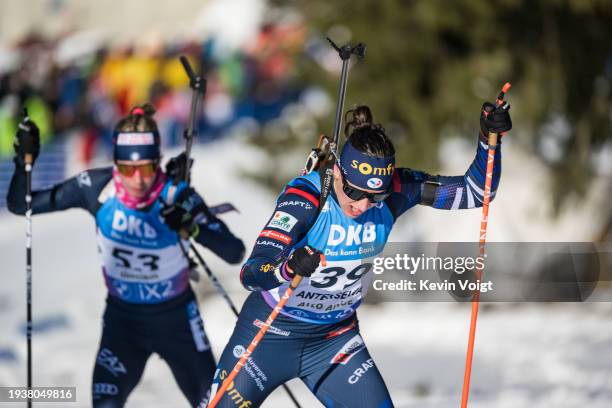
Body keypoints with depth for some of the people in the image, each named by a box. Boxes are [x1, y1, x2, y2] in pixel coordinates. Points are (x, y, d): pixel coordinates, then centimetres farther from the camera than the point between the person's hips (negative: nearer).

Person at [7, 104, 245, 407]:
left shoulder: (178, 197, -25)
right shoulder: (97, 188, -19)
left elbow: (234, 253, -29)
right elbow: (20, 204, -10)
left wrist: (193, 228, -45)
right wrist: (24, 162, -27)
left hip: (176, 319, -1)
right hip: (122, 318, 1)